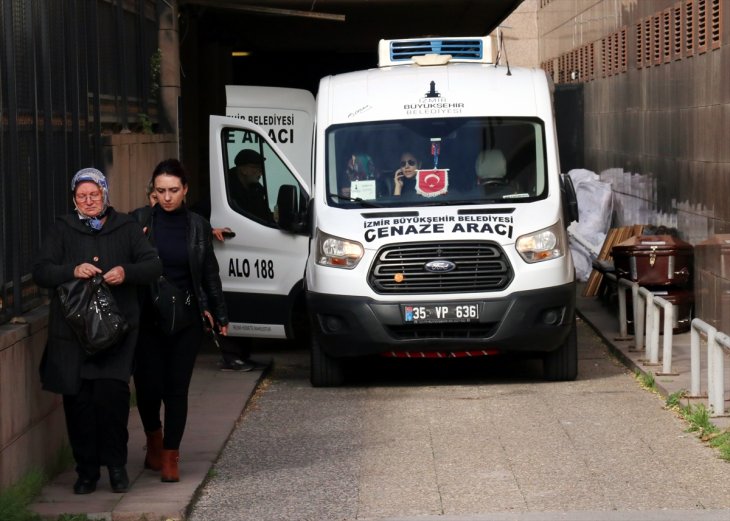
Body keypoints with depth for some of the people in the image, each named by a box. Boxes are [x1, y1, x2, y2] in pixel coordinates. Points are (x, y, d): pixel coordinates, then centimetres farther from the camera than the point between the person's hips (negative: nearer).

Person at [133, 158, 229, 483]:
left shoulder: (198, 226, 5)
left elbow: (209, 273, 12)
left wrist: (219, 314, 13)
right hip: (148, 316, -1)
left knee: (177, 386, 1)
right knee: (148, 384, -4)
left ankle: (170, 456, 8)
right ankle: (154, 440, 25)